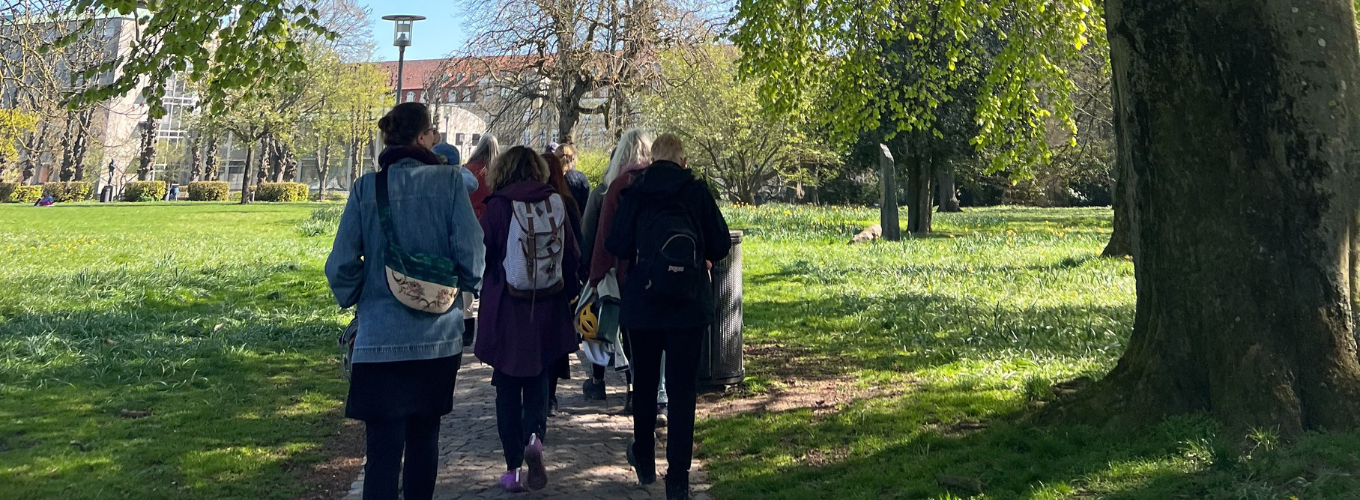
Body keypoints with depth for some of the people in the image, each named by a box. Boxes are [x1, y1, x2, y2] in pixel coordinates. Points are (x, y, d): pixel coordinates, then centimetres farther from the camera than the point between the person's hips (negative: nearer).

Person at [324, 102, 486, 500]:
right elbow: (471, 255, -9)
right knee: (424, 436, 19)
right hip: (439, 334, 1)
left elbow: (341, 265, -4)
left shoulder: (366, 188, -3)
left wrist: (354, 300, 16)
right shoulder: (448, 182, -6)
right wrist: (466, 286, 12)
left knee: (383, 448, 1)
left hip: (380, 338, -1)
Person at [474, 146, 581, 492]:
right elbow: (573, 255, 1)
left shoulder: (498, 206, -9)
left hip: (506, 309, -2)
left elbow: (482, 255, -6)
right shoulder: (556, 202, -1)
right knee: (539, 379, 16)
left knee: (508, 387, 9)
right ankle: (535, 435, -10)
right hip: (549, 308, 2)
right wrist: (567, 291, 17)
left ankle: (513, 468, 12)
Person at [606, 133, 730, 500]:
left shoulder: (635, 192, -3)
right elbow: (721, 245, -3)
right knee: (682, 389, 3)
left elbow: (616, 245, -5)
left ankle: (645, 461, 33)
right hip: (689, 303, -1)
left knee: (645, 382, 18)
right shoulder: (697, 191, -3)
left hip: (643, 303, 1)